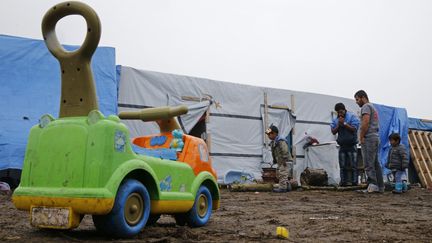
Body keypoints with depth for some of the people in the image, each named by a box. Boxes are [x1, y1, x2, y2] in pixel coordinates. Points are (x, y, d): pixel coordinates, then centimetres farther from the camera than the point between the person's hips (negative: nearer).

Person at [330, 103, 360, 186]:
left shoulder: (352, 116, -4)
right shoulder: (336, 120, 10)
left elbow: (354, 129, -13)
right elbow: (333, 132, 6)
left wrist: (344, 123, -15)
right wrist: (338, 125, -9)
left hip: (351, 145, -5)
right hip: (342, 145, 5)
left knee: (353, 165, -4)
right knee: (342, 166, 5)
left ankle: (354, 182, -1)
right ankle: (343, 182, 9)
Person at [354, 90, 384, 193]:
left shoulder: (366, 107, -7)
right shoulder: (373, 107, 26)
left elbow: (366, 122, -20)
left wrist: (361, 137, -14)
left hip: (368, 138, -10)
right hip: (375, 137, 10)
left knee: (369, 164, -12)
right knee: (376, 163, 10)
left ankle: (373, 185, -17)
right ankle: (380, 186, 11)